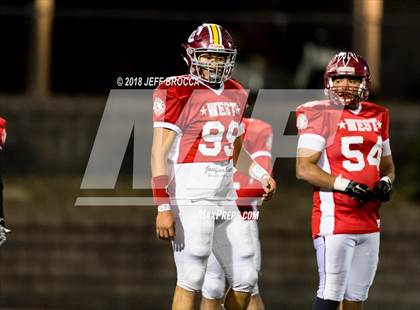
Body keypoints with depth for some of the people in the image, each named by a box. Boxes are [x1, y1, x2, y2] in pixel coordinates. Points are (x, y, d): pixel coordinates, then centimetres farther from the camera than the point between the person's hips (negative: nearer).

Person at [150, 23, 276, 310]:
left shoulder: (235, 94, 14)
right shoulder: (179, 92, -9)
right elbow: (159, 154, -12)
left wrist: (261, 175, 11)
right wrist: (163, 208, -18)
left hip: (226, 199, 8)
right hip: (190, 200, -8)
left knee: (245, 280, 8)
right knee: (191, 281, -7)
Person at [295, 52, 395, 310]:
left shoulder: (378, 117, 13)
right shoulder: (320, 116, -8)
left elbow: (387, 164, 24)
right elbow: (304, 169, -14)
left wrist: (386, 182, 1)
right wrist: (345, 185, -22)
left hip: (369, 221, 7)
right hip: (334, 218, -7)